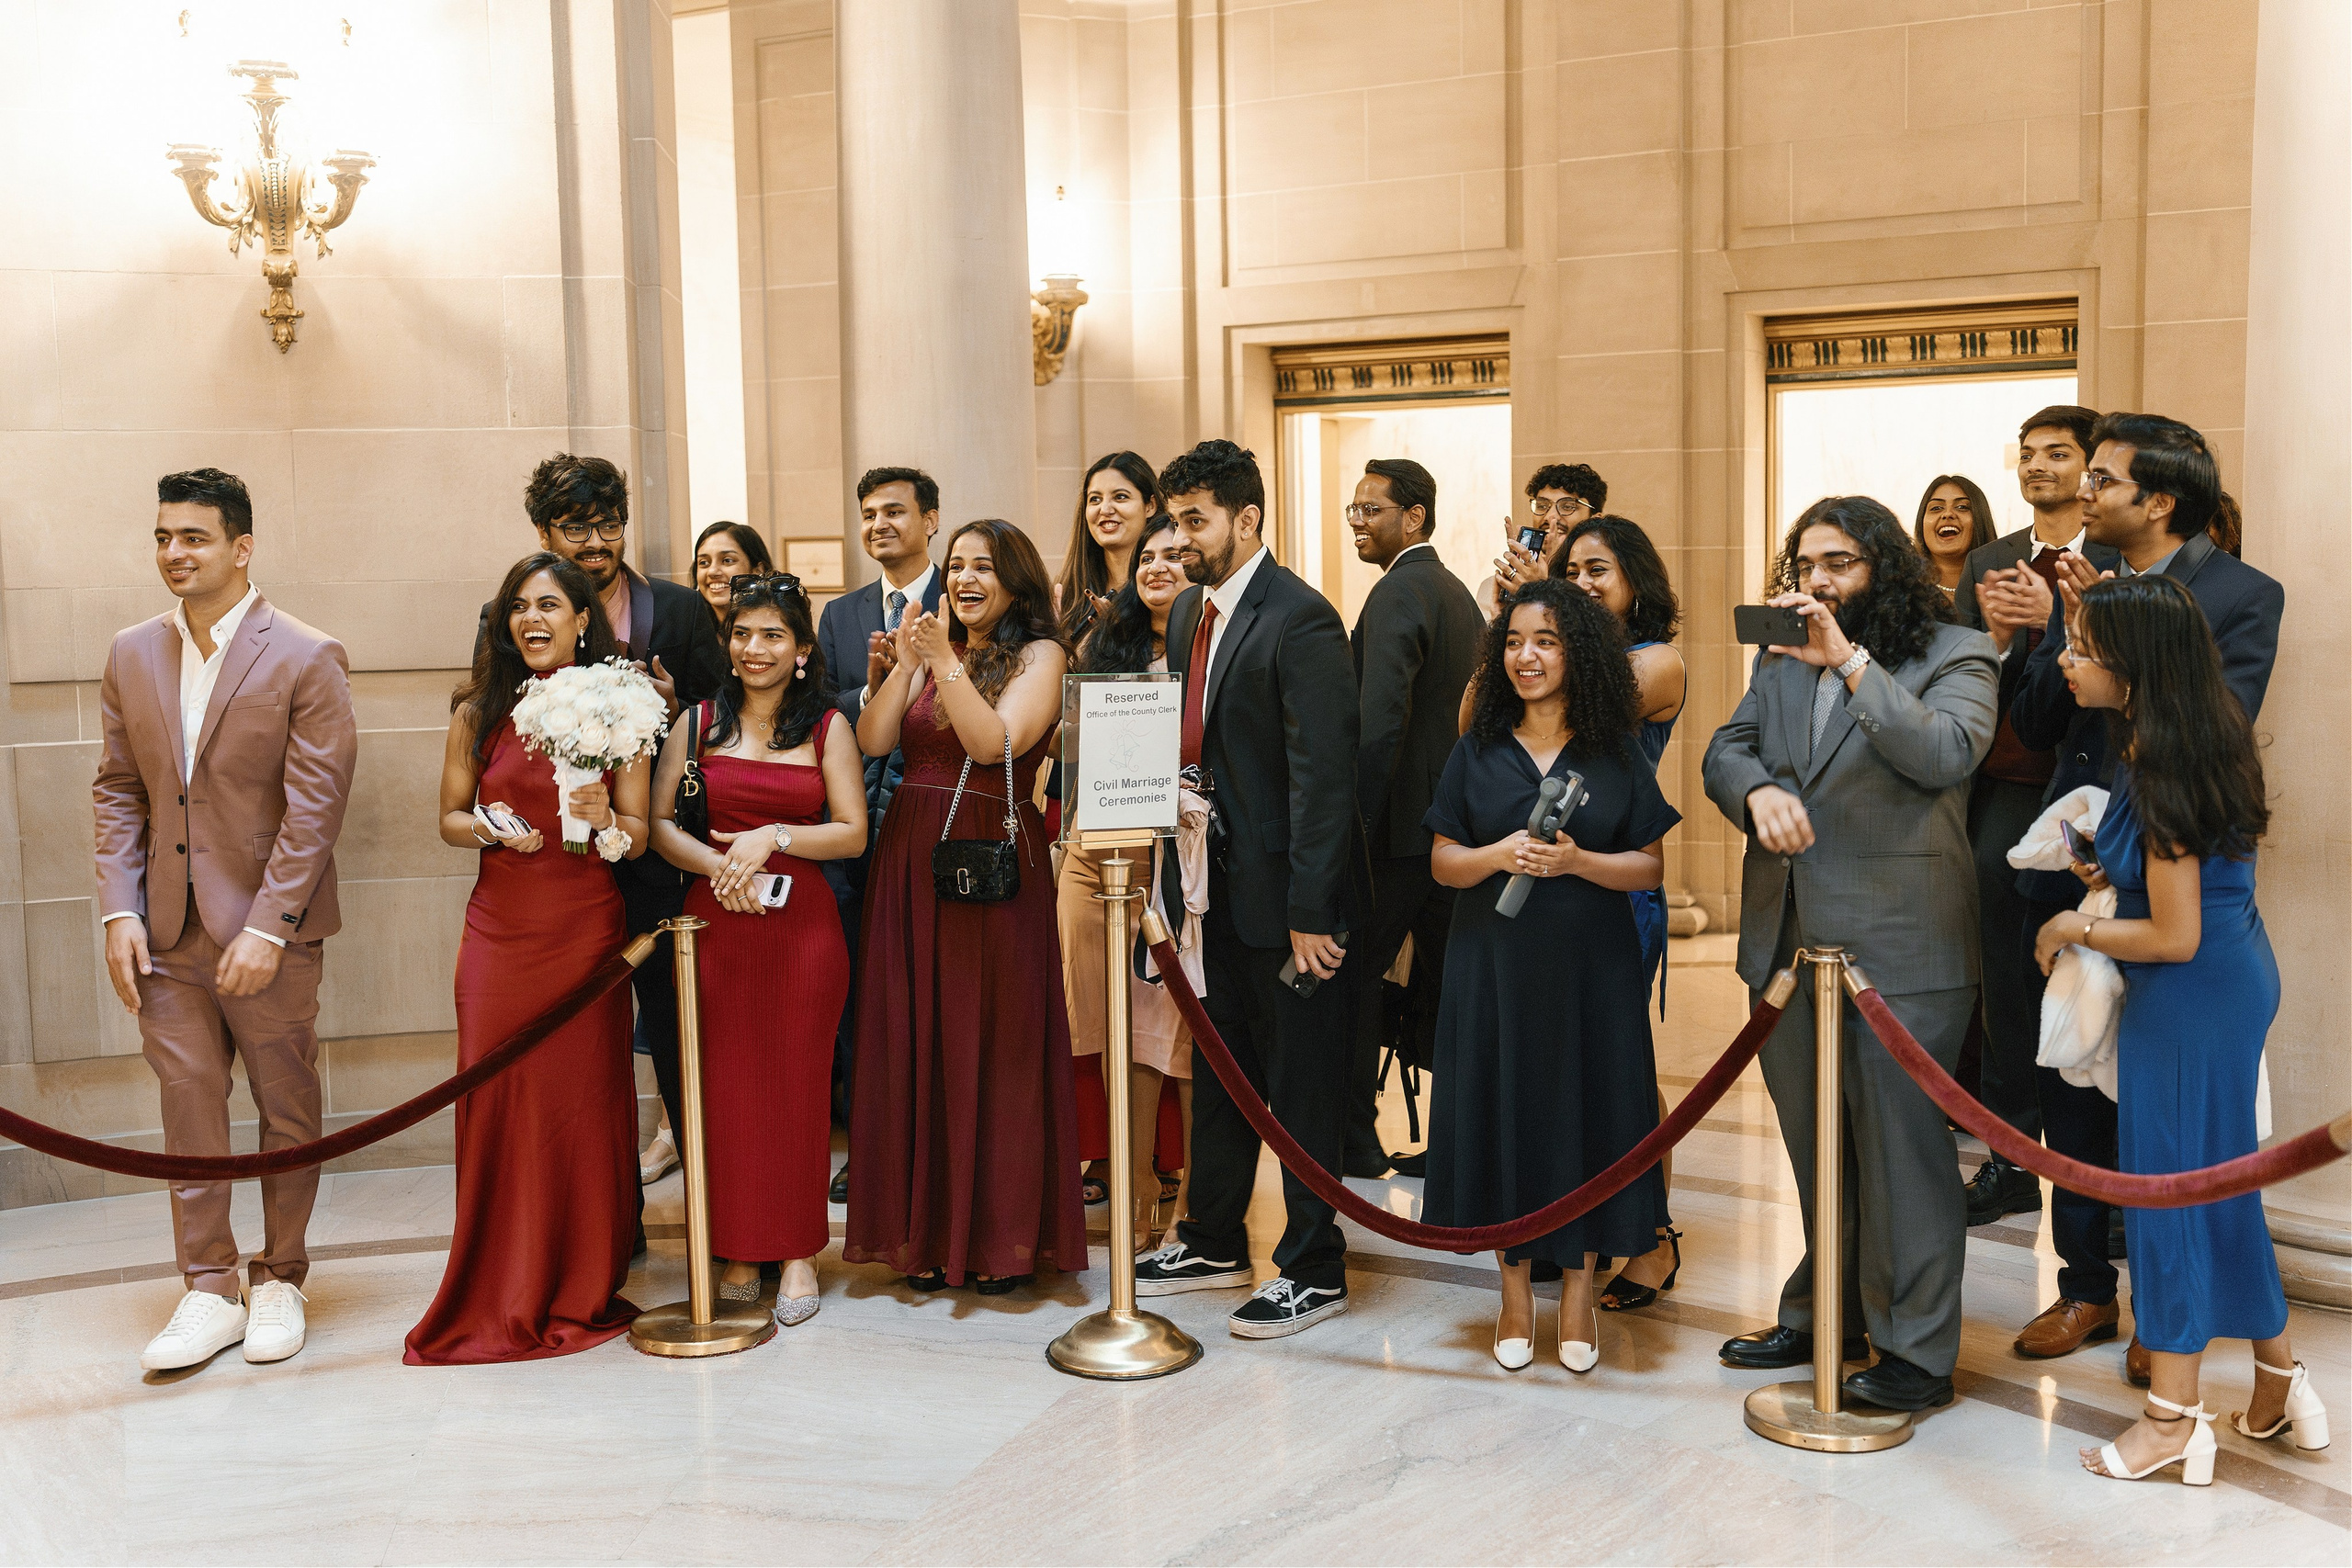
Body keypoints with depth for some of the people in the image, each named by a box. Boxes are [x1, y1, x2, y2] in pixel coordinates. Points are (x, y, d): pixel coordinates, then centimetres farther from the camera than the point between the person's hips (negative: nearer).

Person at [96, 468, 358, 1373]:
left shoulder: (306, 659, -9)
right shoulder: (131, 656, 7)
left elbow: (315, 805, -12)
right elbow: (117, 791, 8)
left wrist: (267, 927, -17)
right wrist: (120, 912, -2)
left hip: (272, 932, -4)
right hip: (168, 934, 4)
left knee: (288, 1111, 8)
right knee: (188, 1112, 7)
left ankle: (280, 1282, 23)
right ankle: (210, 1290, 17)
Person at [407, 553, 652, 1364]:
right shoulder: (479, 711, 6)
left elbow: (640, 836, 1)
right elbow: (450, 818, 12)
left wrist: (604, 819, -20)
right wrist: (491, 828, -9)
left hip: (587, 929, -1)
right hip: (500, 927, 1)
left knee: (585, 1099, 1)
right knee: (499, 1099, -1)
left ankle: (583, 1290, 16)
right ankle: (503, 1296, 13)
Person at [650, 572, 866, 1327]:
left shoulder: (828, 728, 4)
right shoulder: (697, 723, 8)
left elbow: (853, 833, -1)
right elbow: (657, 823, 5)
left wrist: (774, 836, -14)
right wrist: (717, 865, -12)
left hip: (802, 924, -1)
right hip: (714, 924, 1)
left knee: (798, 1082, 0)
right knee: (725, 1085, 2)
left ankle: (798, 1254, 10)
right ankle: (739, 1254, 12)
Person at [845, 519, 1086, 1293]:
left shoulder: (1040, 655, -1)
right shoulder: (930, 653, 13)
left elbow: (995, 742, -16)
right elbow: (872, 741, 3)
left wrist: (947, 663, -17)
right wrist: (904, 665, -7)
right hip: (911, 858, 5)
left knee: (995, 1043, 0)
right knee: (917, 1040, 7)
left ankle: (1004, 1235, 10)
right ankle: (929, 1229, 17)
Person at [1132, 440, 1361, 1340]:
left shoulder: (1300, 620, -17)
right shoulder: (1190, 612, 10)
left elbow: (1325, 774, -20)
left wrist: (1310, 911, -21)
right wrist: (1177, 874, 7)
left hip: (1282, 893, -8)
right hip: (1213, 886, 9)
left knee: (1301, 1083, 3)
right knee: (1218, 1068, 19)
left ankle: (1313, 1271, 15)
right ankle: (1214, 1241, 33)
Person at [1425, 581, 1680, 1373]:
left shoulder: (1616, 756, 3)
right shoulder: (1477, 752, 6)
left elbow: (1651, 865, 0)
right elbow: (1442, 861, 4)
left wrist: (1577, 861, -17)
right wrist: (1498, 855, -16)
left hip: (1589, 965, -1)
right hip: (1495, 962, 1)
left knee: (1584, 1113, 1)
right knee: (1503, 1111, 3)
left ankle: (1578, 1287, 14)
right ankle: (1516, 1288, 15)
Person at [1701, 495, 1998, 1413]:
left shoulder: (1954, 655, -3)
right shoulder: (1780, 659, 15)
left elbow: (1946, 754, -19)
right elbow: (1725, 751, 11)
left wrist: (1850, 658, -21)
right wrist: (1758, 790, -12)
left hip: (1898, 943, -6)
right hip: (1789, 938, 6)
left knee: (1901, 1143, -2)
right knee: (1813, 1145, 16)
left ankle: (1916, 1350, 9)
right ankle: (1825, 1313, 31)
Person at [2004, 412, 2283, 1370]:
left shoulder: (2245, 595, -6)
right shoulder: (2085, 575, 6)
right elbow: (2032, 724, 1)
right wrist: (2074, 628, -13)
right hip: (2070, 868, 5)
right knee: (2070, 1086, 11)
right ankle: (2086, 1287, 25)